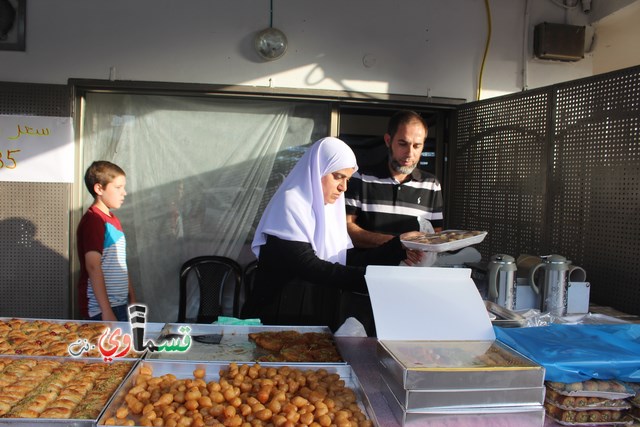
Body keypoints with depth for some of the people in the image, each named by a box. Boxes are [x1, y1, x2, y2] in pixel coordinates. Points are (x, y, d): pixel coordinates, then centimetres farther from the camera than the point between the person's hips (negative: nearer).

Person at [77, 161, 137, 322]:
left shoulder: (113, 220, 15)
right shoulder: (93, 220, -13)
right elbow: (93, 267, -19)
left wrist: (132, 298, 17)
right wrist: (106, 311, -22)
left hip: (121, 304, 8)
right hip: (102, 309, -8)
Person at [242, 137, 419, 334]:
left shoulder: (329, 209, 14)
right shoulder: (291, 204, -10)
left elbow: (348, 262, 7)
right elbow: (308, 267, -21)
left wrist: (399, 247, -1)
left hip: (323, 317, 8)